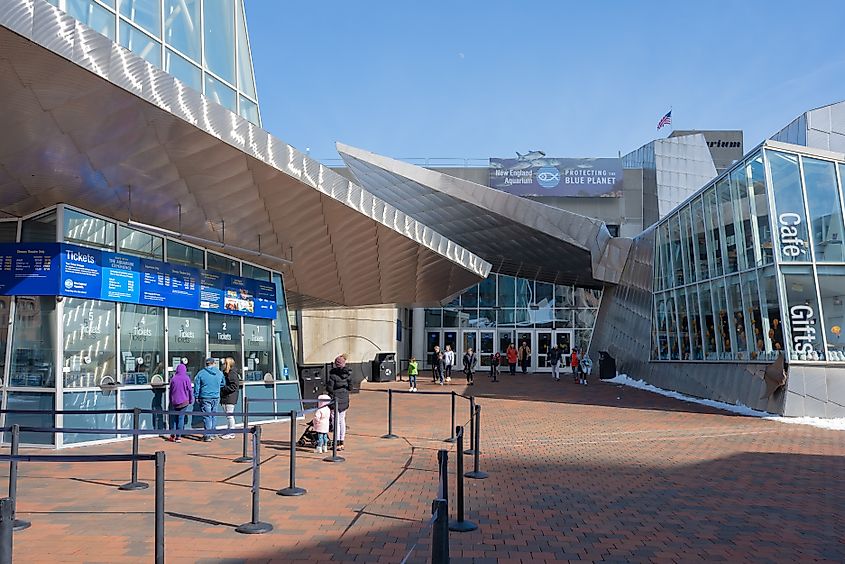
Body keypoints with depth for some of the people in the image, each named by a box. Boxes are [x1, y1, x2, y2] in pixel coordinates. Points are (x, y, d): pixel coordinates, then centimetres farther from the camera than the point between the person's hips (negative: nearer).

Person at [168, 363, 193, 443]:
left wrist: (171, 400, 20)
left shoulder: (173, 378, 0)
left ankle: (172, 435, 14)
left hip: (174, 401, 2)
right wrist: (191, 400, 8)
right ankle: (178, 436, 0)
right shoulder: (186, 378, -6)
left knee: (173, 418, 12)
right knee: (181, 418, 1)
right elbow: (190, 390, -3)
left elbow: (171, 391, 9)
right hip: (184, 401, -2)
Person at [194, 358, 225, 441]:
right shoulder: (219, 373, 3)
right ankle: (212, 434, 20)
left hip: (205, 398, -3)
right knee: (213, 416, 14)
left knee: (207, 416, -1)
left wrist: (197, 397, 5)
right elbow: (223, 384, 17)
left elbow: (197, 386, -4)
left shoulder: (201, 373, -6)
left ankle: (207, 436, -3)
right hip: (216, 397, 3)